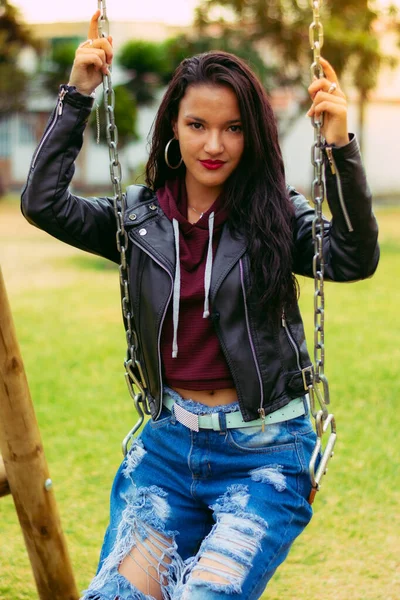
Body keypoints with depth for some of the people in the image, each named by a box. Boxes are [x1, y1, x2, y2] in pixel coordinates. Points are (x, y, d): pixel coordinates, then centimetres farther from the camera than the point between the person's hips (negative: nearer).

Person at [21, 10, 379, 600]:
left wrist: (340, 146, -31)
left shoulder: (278, 214, -2)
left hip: (265, 451, -2)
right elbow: (42, 202, -2)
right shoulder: (140, 217, 7)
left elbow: (354, 258, -19)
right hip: (170, 442, 3)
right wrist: (77, 96, -7)